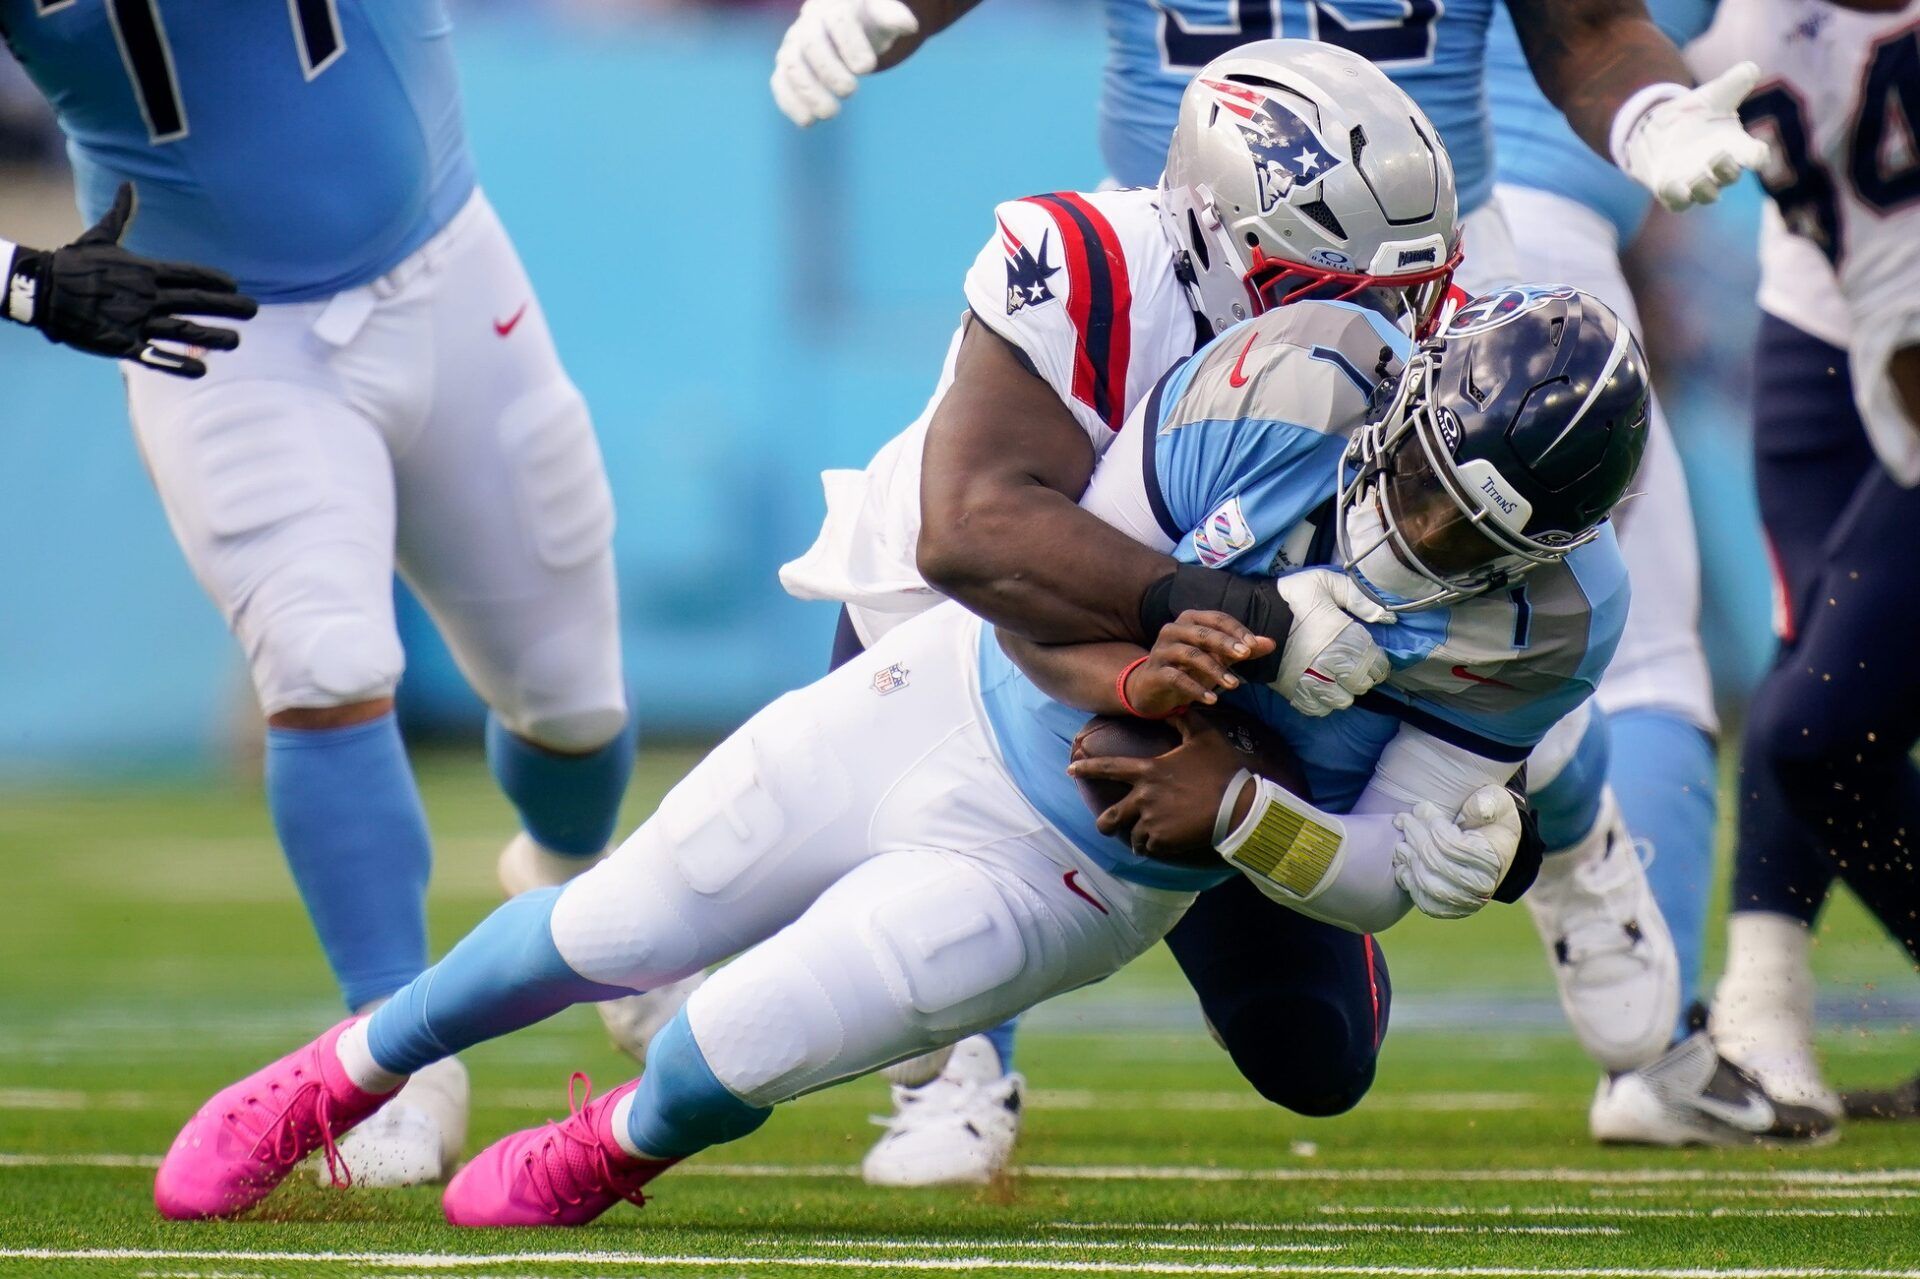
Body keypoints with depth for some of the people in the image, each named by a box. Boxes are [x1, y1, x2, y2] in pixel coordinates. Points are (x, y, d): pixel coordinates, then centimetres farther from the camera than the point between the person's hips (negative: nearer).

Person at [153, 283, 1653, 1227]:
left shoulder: (1542, 620, -22)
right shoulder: (1303, 384, -25)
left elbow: (1406, 871, -11)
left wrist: (1233, 808, -27)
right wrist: (1125, 675, -37)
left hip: (1072, 872, -1)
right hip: (957, 702, 1)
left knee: (736, 1051, -9)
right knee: (617, 929, 12)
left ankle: (615, 1152, 30)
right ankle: (338, 1080, 40)